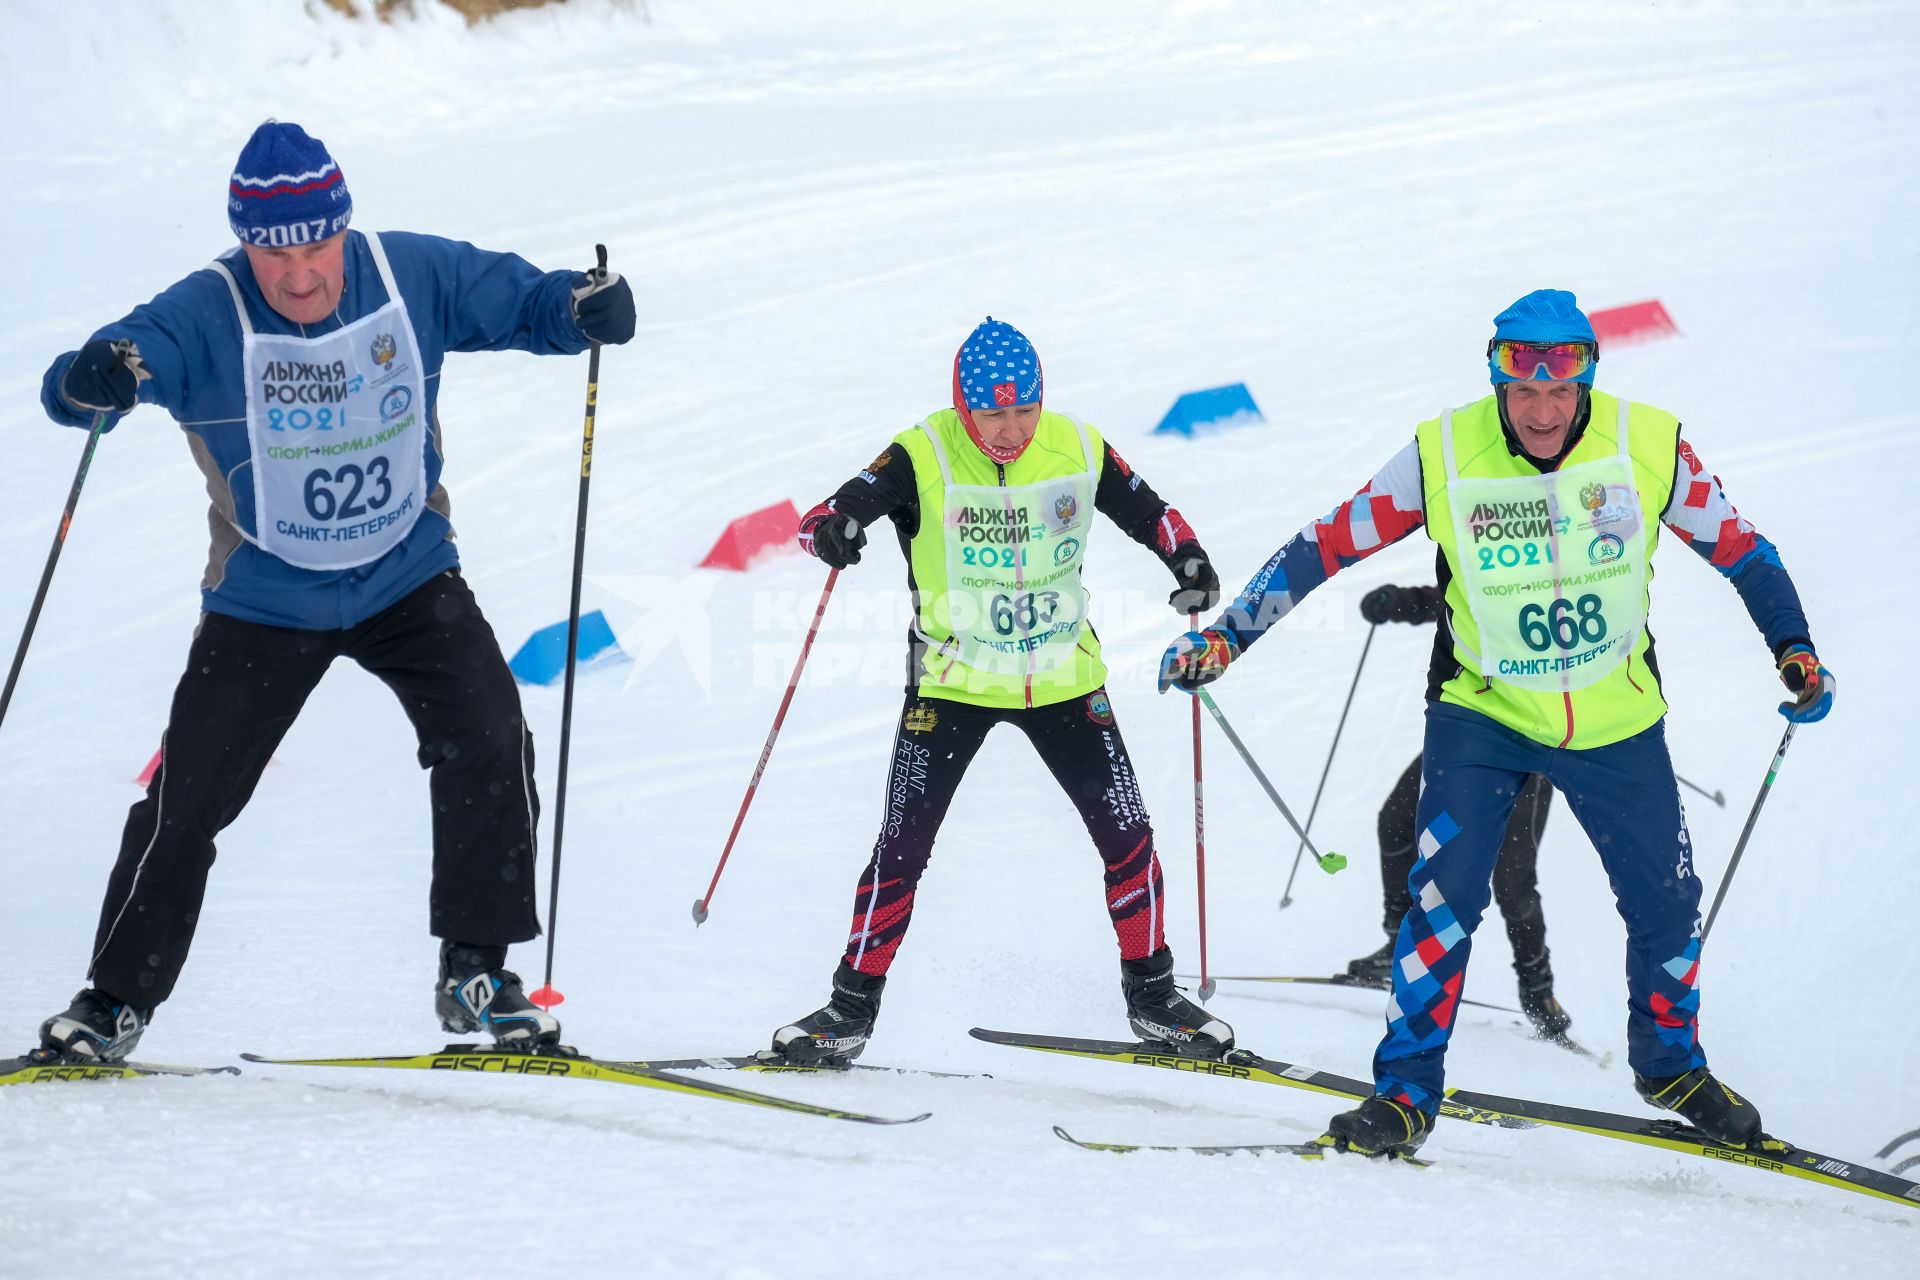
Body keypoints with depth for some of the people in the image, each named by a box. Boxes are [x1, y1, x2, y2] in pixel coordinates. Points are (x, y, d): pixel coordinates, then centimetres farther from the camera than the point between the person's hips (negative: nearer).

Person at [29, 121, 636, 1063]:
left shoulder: (414, 277, -13)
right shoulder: (204, 317, -21)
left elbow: (519, 299, -1)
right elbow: (73, 389, -29)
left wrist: (584, 308, -25)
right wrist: (94, 378, -54)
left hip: (408, 578, 1)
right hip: (264, 601, -1)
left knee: (490, 744, -17)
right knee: (188, 798, -2)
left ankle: (473, 973, -1)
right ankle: (115, 1002, 17)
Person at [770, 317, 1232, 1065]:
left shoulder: (1078, 450, -8)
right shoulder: (922, 458, -16)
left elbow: (1148, 513, 5)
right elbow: (830, 516, -23)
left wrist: (1189, 560, -14)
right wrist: (830, 531, -47)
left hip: (1063, 680, 3)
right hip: (953, 680, -2)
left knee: (1128, 837, 4)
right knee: (903, 847, -6)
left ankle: (1152, 996, 22)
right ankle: (851, 1009, 8)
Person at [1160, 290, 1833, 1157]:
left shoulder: (1647, 446, -15)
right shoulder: (1443, 457, -17)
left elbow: (1738, 548, 0)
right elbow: (1326, 546, -10)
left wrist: (1795, 650, -1)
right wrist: (1225, 636, -11)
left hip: (1616, 722, 2)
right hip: (1484, 712, -2)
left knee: (1666, 905, 9)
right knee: (1446, 892, -17)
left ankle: (1670, 1065, 35)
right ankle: (1406, 1092, -4)